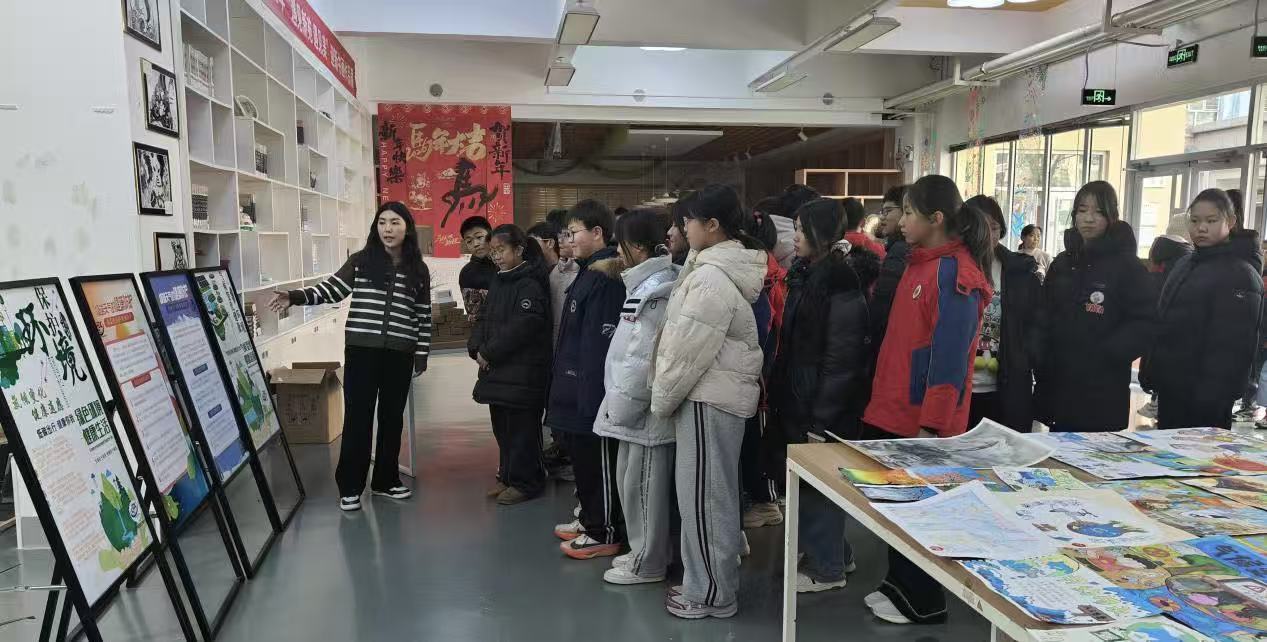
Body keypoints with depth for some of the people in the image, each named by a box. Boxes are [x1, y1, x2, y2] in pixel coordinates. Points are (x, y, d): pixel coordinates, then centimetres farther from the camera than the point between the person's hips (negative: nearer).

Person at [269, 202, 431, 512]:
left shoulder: (418, 270, 5)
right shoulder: (361, 261, 2)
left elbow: (423, 317, 7)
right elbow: (331, 290, 1)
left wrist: (422, 354, 5)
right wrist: (295, 297, -15)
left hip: (400, 354, 2)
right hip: (361, 350, -2)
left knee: (392, 417, 11)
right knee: (357, 417, 1)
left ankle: (386, 480, 26)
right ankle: (350, 486, 12)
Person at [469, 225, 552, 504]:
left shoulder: (530, 285, -14)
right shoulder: (498, 282, 15)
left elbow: (521, 327, -21)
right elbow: (484, 319, 15)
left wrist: (488, 353, -16)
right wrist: (476, 348, -2)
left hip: (522, 372, -9)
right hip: (497, 370, 9)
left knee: (522, 428, 0)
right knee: (501, 426, 16)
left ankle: (524, 481, 12)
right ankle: (507, 476, 28)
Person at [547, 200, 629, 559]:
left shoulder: (605, 279, -17)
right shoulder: (587, 274, 15)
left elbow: (603, 341, -24)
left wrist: (590, 391, -26)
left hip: (592, 390, -10)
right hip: (576, 387, 10)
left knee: (598, 461, 2)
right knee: (581, 456, 19)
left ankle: (605, 533, 14)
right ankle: (590, 519, 33)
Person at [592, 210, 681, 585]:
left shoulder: (655, 291, -19)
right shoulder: (647, 283, 12)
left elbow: (644, 359, -23)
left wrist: (621, 406, -15)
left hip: (643, 407, -10)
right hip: (640, 405, 10)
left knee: (642, 485, 2)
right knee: (634, 482, 18)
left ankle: (648, 564, 16)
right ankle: (649, 551, 32)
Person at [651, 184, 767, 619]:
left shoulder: (712, 278, -21)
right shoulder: (727, 265, 11)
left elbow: (688, 350, -20)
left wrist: (661, 398, -9)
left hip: (709, 396, -10)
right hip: (719, 391, 10)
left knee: (703, 495, 1)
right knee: (714, 492, 17)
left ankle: (711, 594, 13)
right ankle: (714, 582, 29)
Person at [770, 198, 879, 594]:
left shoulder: (842, 286, -17)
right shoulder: (807, 275, 11)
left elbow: (841, 361, -20)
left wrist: (821, 420, -20)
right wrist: (782, 394, 15)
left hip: (824, 408, -9)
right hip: (799, 399, 9)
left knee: (818, 483, 2)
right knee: (807, 481, 17)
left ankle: (827, 568, 18)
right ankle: (834, 553, 33)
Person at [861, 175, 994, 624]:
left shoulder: (954, 274, -16)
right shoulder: (920, 263, 11)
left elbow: (950, 356, -19)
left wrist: (932, 423, -20)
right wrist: (881, 401, 16)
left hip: (921, 421, -8)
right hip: (892, 412, 8)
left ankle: (924, 603, 21)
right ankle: (899, 584, 32)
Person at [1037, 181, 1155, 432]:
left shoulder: (1128, 266, -3)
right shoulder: (1062, 263, 12)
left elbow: (1145, 323, -10)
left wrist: (1107, 355, -17)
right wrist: (1043, 361, 1)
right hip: (1057, 385, 5)